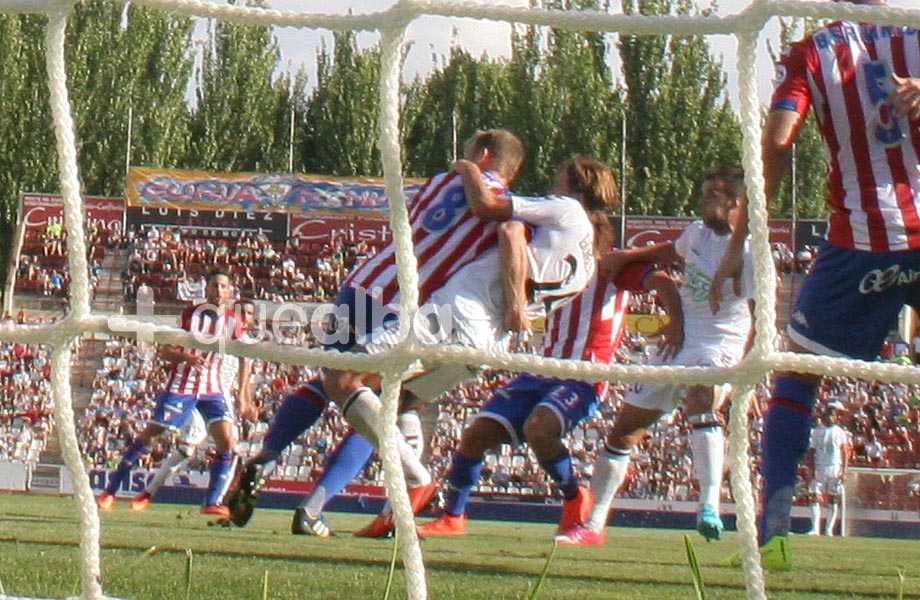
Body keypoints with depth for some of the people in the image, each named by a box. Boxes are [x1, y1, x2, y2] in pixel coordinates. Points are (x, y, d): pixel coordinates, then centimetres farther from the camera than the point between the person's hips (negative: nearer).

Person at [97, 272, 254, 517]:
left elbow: (244, 358, 10)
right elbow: (164, 351, -7)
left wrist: (242, 396, 5)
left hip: (212, 389, 3)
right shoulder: (189, 315, -7)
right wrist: (187, 358, -28)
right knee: (149, 434, -3)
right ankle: (110, 490, 6)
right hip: (181, 385, -2)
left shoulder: (233, 321, -1)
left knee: (227, 442, -14)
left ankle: (212, 502, -7)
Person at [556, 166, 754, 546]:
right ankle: (593, 525, 19)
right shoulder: (698, 233, 8)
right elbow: (668, 253, 31)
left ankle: (710, 507, -48)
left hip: (718, 349, -8)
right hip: (678, 343, 8)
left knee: (702, 400, -40)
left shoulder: (750, 255, -14)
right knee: (623, 431, 8)